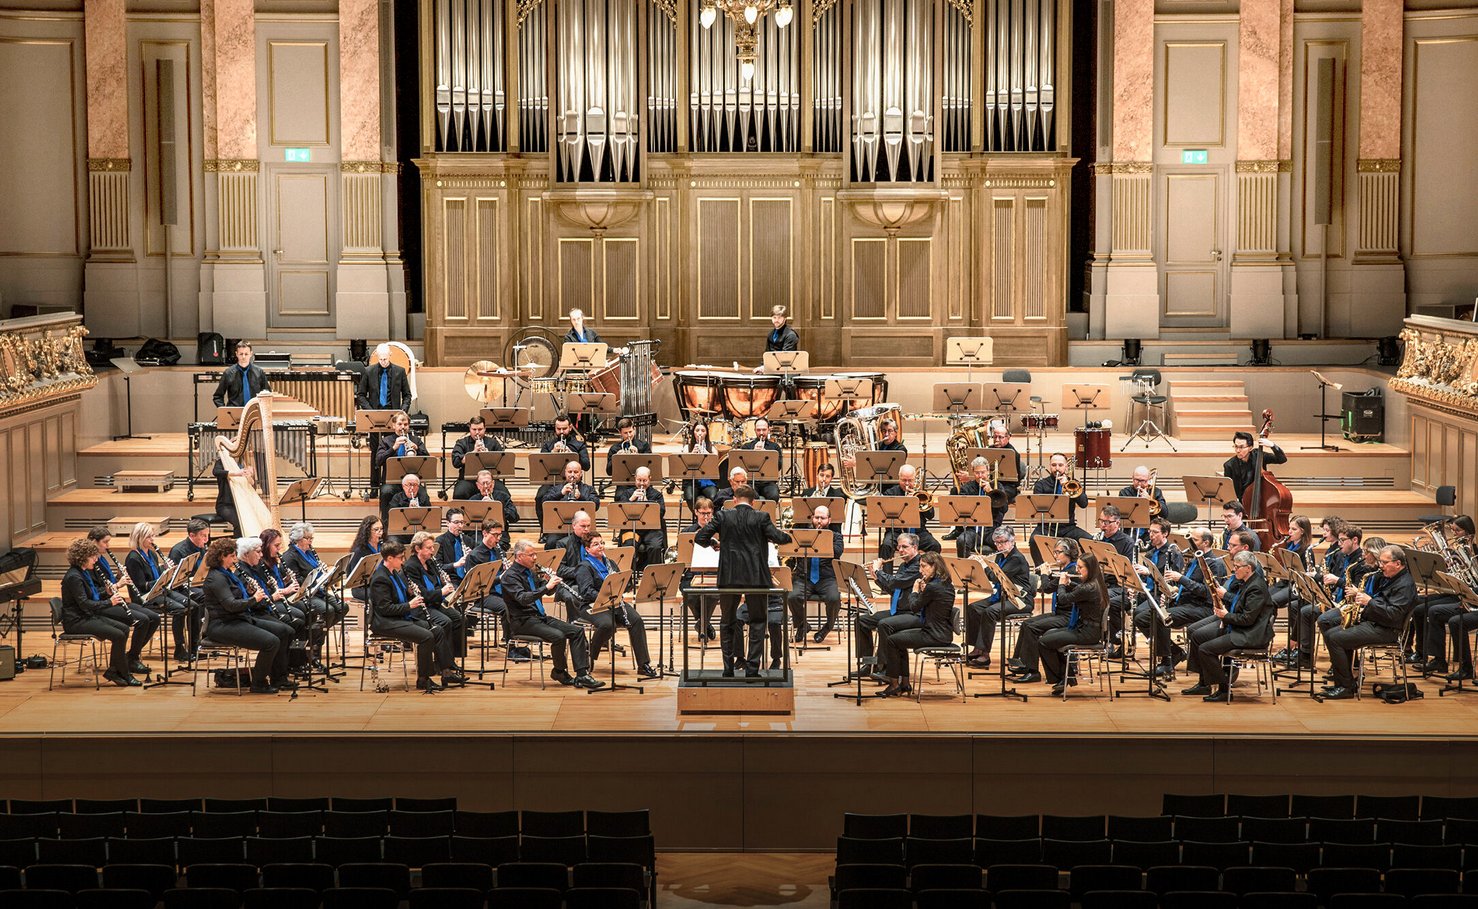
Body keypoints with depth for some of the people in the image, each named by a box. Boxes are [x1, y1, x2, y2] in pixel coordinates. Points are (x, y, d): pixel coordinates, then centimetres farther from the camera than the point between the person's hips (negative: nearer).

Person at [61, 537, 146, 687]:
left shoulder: (84, 573, 13)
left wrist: (107, 593, -1)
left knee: (124, 628, 3)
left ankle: (113, 670, 6)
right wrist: (109, 602, -22)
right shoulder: (73, 577, -18)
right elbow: (84, 603, -23)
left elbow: (93, 597, 18)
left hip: (88, 616, 10)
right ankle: (125, 674, -7)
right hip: (75, 621, -10)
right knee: (118, 635, -19)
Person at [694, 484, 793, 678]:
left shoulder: (723, 516, 0)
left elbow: (699, 538, -1)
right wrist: (786, 536, 13)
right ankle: (752, 669, 4)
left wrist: (713, 543, 20)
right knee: (757, 621, 11)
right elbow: (779, 538, -10)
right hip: (756, 577, -1)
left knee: (727, 622, 15)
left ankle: (728, 670, 14)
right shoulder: (761, 517, -4)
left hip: (729, 577, 1)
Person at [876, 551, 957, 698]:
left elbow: (915, 607, -8)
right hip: (944, 633, 10)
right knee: (898, 636, 23)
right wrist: (923, 590, 9)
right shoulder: (948, 586, 8)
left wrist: (915, 591, 8)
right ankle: (904, 683, 23)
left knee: (890, 641, -1)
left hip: (934, 636, -10)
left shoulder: (932, 587, -21)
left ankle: (894, 685, 7)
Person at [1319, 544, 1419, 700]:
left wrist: (1369, 601, -22)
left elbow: (1393, 614, -26)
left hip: (1384, 631, -11)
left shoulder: (1405, 585, -16)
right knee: (1329, 634, 5)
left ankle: (1346, 687, -13)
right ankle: (1340, 683, 4)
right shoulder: (1387, 578, 16)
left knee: (1335, 639, -20)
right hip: (1369, 622, 11)